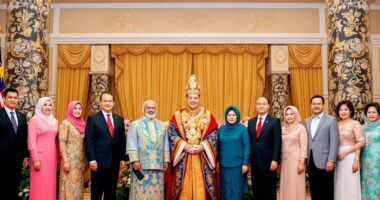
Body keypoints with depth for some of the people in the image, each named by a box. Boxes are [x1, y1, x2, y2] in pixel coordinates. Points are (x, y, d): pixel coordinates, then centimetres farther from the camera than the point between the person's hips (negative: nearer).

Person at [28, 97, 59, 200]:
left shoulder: (54, 121, 14)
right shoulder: (34, 120, -4)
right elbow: (31, 140, -9)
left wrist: (57, 158, 12)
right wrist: (35, 159, -15)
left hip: (52, 156, 6)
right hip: (40, 156, -6)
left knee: (50, 184, 8)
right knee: (40, 185, -2)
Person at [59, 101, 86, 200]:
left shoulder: (82, 124, 11)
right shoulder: (66, 123, -8)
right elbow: (62, 143, -13)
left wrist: (85, 161, 12)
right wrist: (65, 161, -19)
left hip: (80, 160, 7)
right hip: (70, 159, -6)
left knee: (78, 185, 10)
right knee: (70, 185, -4)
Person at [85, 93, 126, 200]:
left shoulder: (119, 119, 11)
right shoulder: (92, 118, -1)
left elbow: (122, 141, 11)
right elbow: (88, 141, -7)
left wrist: (123, 158, 4)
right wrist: (91, 159, -14)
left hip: (114, 162, 4)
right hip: (99, 161, -4)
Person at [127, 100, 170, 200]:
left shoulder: (162, 125, 15)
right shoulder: (135, 124, 4)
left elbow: (166, 144, 13)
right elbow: (132, 144, -4)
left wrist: (166, 160, 5)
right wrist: (135, 160, -13)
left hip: (158, 165, 3)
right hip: (141, 164, -3)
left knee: (156, 192, 4)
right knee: (141, 192, -3)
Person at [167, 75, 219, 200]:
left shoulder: (207, 115, 7)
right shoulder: (177, 116, 6)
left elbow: (214, 134, 1)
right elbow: (171, 133, -2)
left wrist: (202, 146, -14)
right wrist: (184, 145, -15)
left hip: (202, 157, 0)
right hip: (183, 157, 0)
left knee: (201, 188, -2)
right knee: (184, 188, 0)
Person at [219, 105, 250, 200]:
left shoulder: (242, 129, -4)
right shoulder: (221, 129, 5)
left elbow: (246, 146, -6)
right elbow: (219, 146, 7)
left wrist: (245, 163, -10)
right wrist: (217, 162, 5)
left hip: (237, 165, -3)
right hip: (224, 164, 3)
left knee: (236, 188, 5)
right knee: (225, 188, 9)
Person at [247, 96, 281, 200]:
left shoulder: (275, 121, -2)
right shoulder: (250, 122, 12)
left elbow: (277, 142, -8)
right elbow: (249, 142, 11)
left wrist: (275, 160, -16)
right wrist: (248, 160, 6)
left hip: (269, 162, -4)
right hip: (255, 162, 4)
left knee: (270, 191, 5)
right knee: (257, 191, 9)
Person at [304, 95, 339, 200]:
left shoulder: (331, 120, -1)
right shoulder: (307, 121, 14)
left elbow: (334, 142, -8)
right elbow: (306, 141, 12)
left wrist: (331, 160, -15)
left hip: (324, 162, -4)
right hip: (310, 162, 5)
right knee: (314, 192, 10)